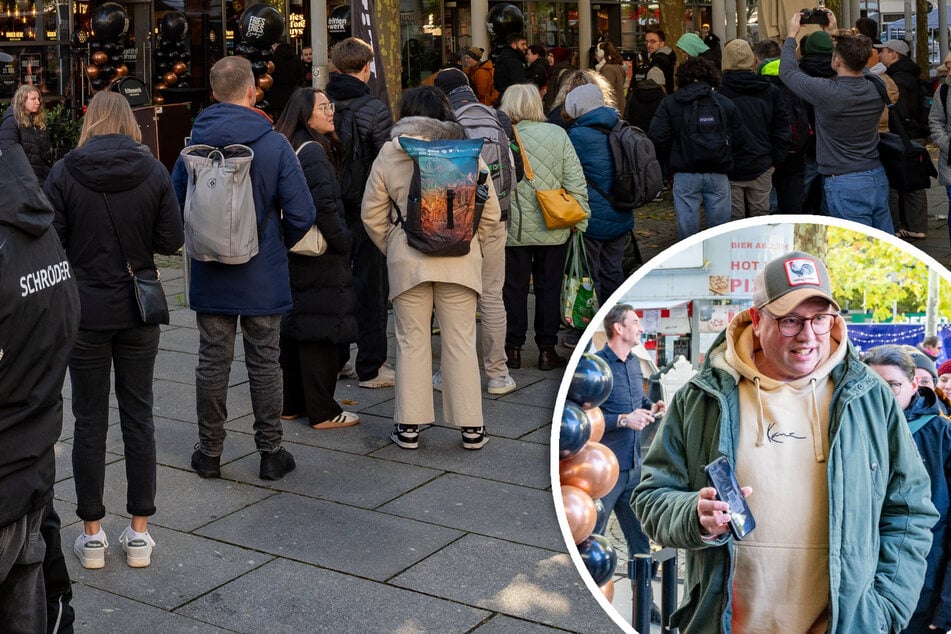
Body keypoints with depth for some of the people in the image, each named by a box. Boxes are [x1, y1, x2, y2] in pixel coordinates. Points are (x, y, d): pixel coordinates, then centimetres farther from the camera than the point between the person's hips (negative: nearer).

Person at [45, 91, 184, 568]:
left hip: (84, 309, -1)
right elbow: (171, 241, -4)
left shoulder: (64, 173, -8)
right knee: (138, 414, 10)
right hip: (138, 310, 1)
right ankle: (139, 533, 15)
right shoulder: (153, 172, -5)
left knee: (90, 420, 8)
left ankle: (92, 534, 15)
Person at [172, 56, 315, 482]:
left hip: (210, 276, 2)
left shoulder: (194, 145, -3)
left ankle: (209, 452, 20)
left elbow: (175, 204, 5)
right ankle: (270, 453, 16)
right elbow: (301, 214, -11)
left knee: (212, 362, 11)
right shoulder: (274, 145, -11)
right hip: (262, 277, -2)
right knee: (265, 363, 8)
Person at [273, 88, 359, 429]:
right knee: (320, 331, -3)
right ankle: (322, 411, 3)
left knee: (293, 329, 14)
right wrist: (341, 240, -13)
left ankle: (292, 404, 24)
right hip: (320, 260, -9)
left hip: (291, 255, 9)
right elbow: (324, 204, -25)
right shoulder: (313, 152, -16)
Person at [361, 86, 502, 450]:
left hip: (407, 258, 0)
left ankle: (409, 426, 13)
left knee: (411, 341, 9)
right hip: (460, 259, 0)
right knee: (461, 341, 6)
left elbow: (372, 214, 5)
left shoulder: (389, 154, 2)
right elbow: (490, 213, 2)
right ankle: (471, 427, 11)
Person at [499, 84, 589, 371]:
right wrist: (579, 220, 5)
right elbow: (576, 182, -2)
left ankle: (513, 349, 15)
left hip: (513, 228, -1)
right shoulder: (558, 135, -2)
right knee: (549, 287, 10)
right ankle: (547, 350, 14)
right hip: (553, 229, 2)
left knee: (514, 287, 9)